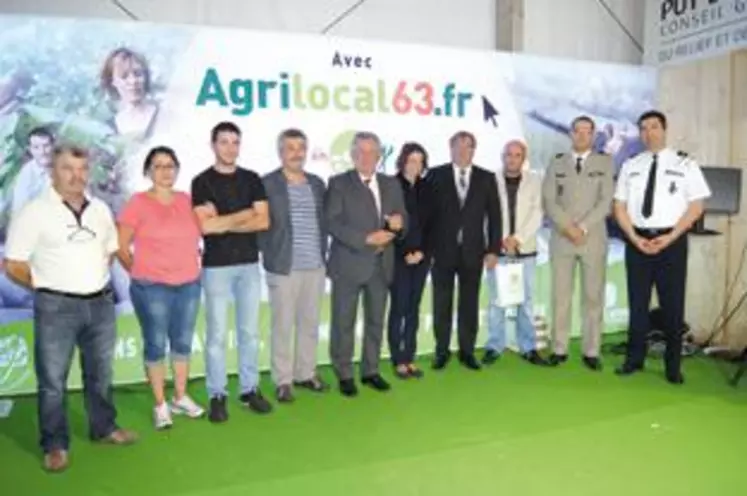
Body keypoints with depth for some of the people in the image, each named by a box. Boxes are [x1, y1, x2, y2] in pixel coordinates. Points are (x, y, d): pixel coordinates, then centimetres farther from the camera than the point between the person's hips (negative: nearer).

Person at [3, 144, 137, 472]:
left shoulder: (100, 209, 7)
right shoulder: (34, 212, -9)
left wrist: (94, 278, 9)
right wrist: (48, 286, -2)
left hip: (101, 303, 5)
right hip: (56, 308, -5)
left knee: (100, 373, 17)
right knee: (53, 380, 5)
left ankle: (104, 428, 33)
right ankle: (55, 445, 19)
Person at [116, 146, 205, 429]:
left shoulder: (186, 200, 5)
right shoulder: (138, 203, -7)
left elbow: (197, 236, 18)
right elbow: (120, 245, -3)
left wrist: (194, 261, 8)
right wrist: (138, 273, 3)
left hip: (189, 285, 4)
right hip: (151, 288, -4)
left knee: (183, 343, 13)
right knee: (156, 345, 5)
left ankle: (181, 398, 28)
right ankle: (160, 405, 18)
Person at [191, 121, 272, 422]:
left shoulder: (251, 179, 8)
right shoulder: (202, 182, -2)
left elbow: (263, 221, -2)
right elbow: (204, 226, -14)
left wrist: (224, 223, -11)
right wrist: (245, 214, -6)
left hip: (249, 264, 3)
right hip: (216, 266, -3)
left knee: (250, 331, 9)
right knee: (217, 334, 3)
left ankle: (250, 389, 21)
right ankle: (217, 396, 13)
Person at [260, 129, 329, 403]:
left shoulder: (317, 183, 12)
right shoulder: (267, 184, -4)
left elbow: (324, 221, 15)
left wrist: (322, 253, 9)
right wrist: (271, 255, -7)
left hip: (315, 266, 5)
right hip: (284, 267, -5)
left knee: (310, 323, 12)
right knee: (283, 325, 2)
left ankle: (306, 373, 25)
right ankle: (283, 380, 13)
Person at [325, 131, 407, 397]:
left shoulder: (391, 184, 12)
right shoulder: (339, 183, -3)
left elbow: (402, 220, 11)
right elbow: (332, 223, -13)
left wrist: (398, 223, -14)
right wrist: (367, 238, -19)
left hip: (381, 264, 5)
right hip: (349, 264, -4)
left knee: (376, 321, 12)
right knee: (344, 323, 3)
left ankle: (370, 371, 25)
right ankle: (344, 375, 16)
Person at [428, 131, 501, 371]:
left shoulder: (486, 178, 5)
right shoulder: (435, 175, 1)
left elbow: (494, 216, 4)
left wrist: (493, 249, -2)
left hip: (473, 251, 1)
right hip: (442, 250, -1)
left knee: (469, 304, 8)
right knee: (441, 304, 6)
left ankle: (467, 351, 19)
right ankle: (442, 351, 18)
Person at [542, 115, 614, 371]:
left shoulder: (605, 163, 5)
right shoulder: (556, 164, 9)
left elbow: (606, 202, -4)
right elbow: (549, 201, 1)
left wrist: (582, 227, -14)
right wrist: (568, 227, -12)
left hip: (593, 239, -1)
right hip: (561, 239, 1)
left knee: (593, 297, 2)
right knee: (560, 296, 3)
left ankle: (591, 352, 9)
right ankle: (559, 349, 10)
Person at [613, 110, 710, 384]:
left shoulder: (685, 164, 2)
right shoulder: (630, 166, 9)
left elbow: (696, 205, -3)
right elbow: (620, 206, 6)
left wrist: (670, 237, -13)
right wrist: (635, 238, -7)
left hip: (672, 241, -2)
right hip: (637, 241, 2)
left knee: (673, 305, 3)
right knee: (637, 302, 8)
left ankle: (673, 365, 15)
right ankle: (634, 359, 20)